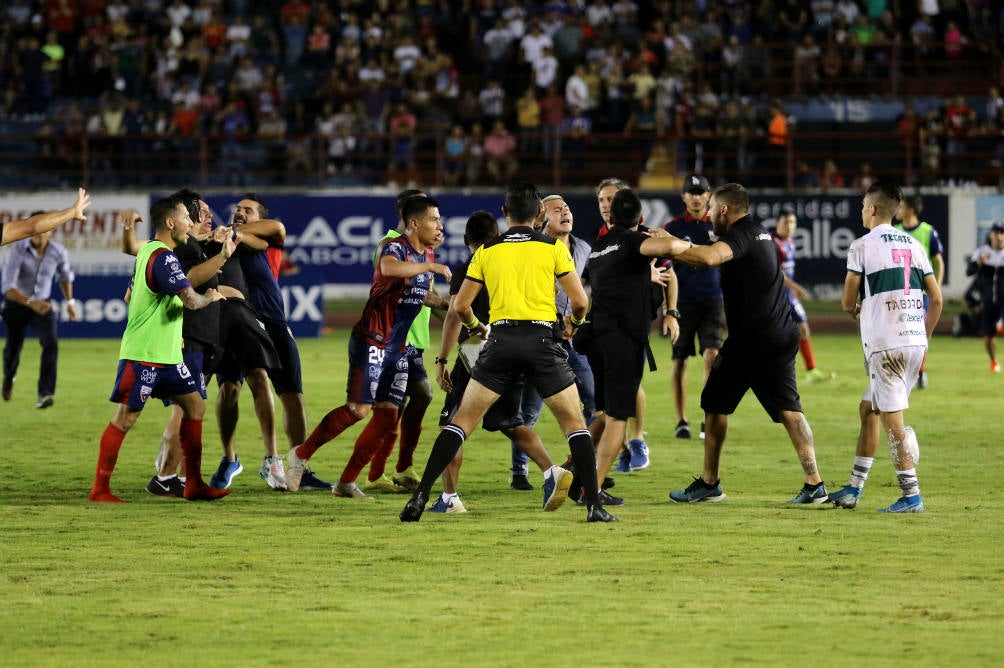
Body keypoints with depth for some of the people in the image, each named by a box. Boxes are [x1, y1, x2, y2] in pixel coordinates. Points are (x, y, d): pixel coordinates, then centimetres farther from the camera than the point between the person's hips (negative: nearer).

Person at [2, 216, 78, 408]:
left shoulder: (59, 252, -14)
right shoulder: (18, 250, -26)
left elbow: (65, 275, 11)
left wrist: (70, 302, 9)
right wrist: (31, 303, -47)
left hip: (43, 304, 1)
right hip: (17, 304, -1)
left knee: (50, 343, -23)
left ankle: (45, 394, -27)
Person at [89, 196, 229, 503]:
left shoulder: (148, 251, 14)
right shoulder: (163, 257, -18)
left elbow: (130, 297, 25)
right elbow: (191, 300, -25)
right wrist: (211, 297, -3)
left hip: (166, 356, 10)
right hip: (143, 357, -10)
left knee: (195, 406, 9)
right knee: (125, 418, -5)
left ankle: (193, 484, 12)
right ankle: (100, 488, 1)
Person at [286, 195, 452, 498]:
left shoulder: (427, 254, 13)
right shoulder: (395, 247, -15)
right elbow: (389, 268, -41)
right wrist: (432, 267, -34)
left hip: (397, 347, 9)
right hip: (372, 341, -9)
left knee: (388, 415, 1)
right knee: (359, 409, -12)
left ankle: (347, 482, 6)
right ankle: (301, 454, 4)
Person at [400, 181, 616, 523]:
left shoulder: (486, 251, 9)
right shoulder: (554, 247, 4)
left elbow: (459, 305, 10)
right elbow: (579, 300, 2)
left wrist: (476, 327, 31)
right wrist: (575, 322, 24)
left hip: (501, 340, 1)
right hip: (542, 338, -1)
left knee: (462, 419, 8)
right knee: (574, 422, 8)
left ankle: (420, 497, -2)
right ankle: (594, 505, -1)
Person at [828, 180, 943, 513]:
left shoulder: (863, 246, -6)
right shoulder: (914, 245, 12)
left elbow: (847, 302, -2)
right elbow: (936, 299, 12)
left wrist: (855, 309, 21)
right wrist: (925, 338, 22)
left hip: (885, 344, -7)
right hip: (915, 342, 7)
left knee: (892, 420, -4)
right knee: (868, 409, 17)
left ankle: (911, 495, -8)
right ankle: (853, 490, 20)